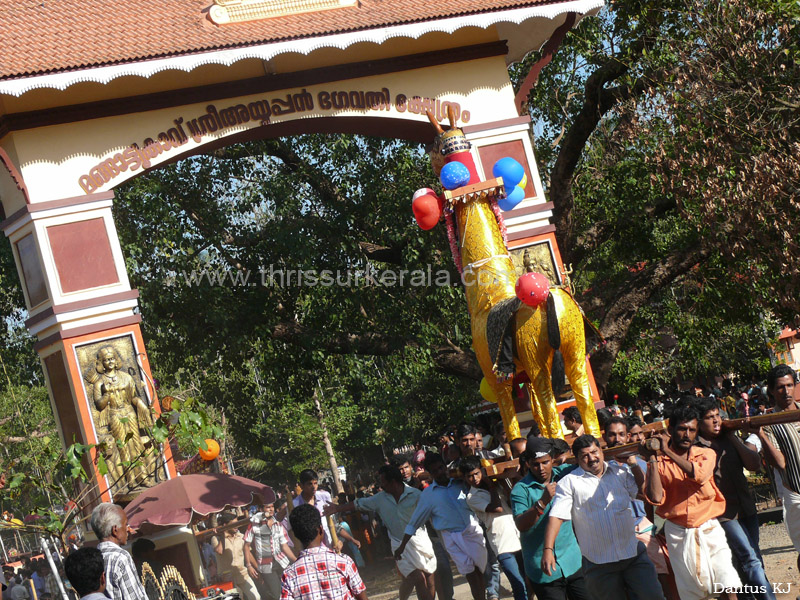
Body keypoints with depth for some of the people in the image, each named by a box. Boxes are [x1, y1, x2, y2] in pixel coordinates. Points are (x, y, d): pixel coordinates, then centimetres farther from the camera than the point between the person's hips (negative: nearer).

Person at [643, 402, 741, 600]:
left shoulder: (706, 455, 4)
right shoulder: (659, 463, 1)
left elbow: (699, 474, -19)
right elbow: (656, 498, -14)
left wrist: (668, 452, -20)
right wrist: (652, 458, -14)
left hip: (708, 529, 0)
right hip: (678, 533, 0)